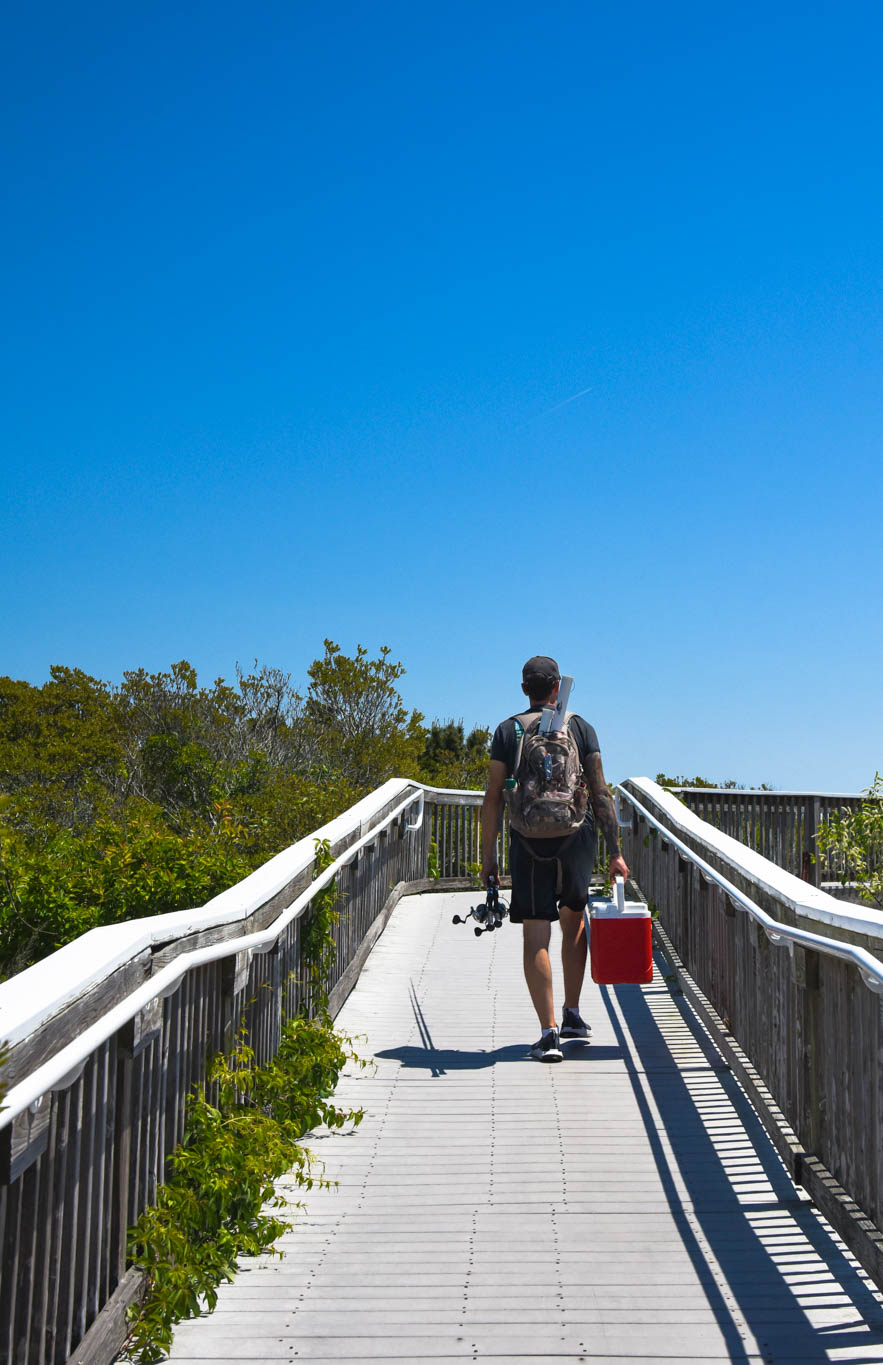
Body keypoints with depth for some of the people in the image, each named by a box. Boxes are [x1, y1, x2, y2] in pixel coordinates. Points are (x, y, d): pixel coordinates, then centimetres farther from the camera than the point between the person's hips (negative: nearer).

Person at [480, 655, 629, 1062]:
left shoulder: (507, 731, 4)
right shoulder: (580, 727, 5)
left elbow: (493, 799, 0)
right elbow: (600, 793, 0)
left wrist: (488, 856, 5)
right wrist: (615, 852, 2)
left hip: (528, 844, -1)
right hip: (576, 839, 1)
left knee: (536, 936, 0)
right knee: (573, 921, 22)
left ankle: (549, 1032, -6)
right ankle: (572, 1015, 26)